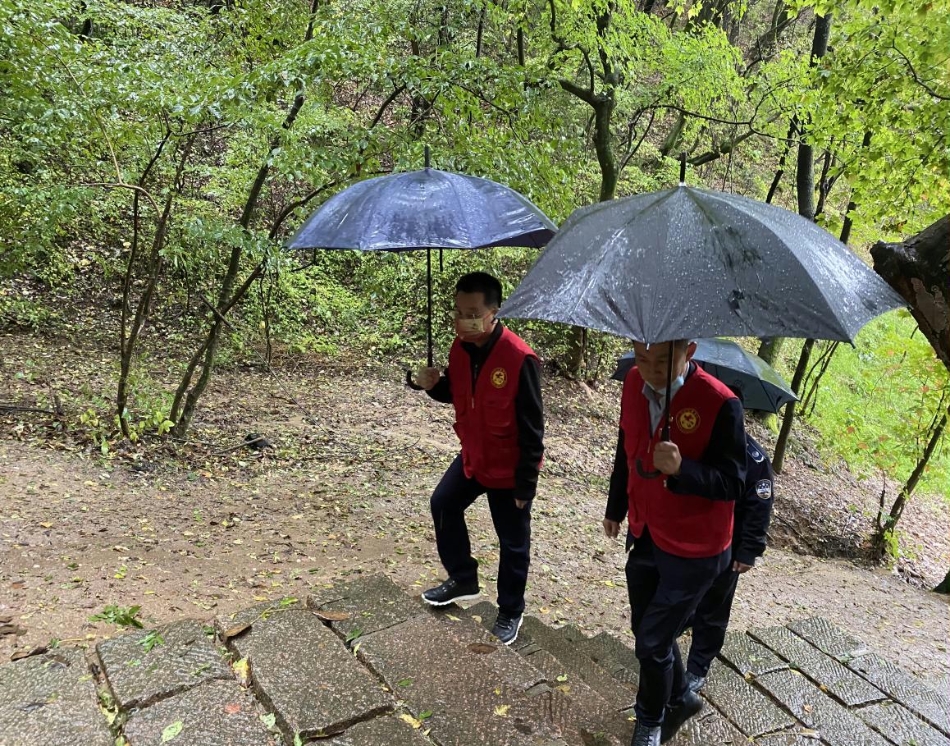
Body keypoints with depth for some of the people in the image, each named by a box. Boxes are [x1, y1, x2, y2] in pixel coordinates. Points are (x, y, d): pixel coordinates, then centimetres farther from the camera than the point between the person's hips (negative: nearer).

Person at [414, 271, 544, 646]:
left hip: (508, 469, -7)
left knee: (513, 543, 10)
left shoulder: (519, 359, -29)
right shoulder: (460, 346, -7)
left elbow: (532, 429, -23)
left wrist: (525, 484, -18)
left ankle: (510, 613, 32)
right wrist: (435, 385, -13)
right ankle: (463, 579, 41)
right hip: (472, 457, 7)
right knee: (444, 505, 20)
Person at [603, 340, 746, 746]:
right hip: (642, 536, 6)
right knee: (646, 630, 20)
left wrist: (681, 468, -41)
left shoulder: (720, 404, -25)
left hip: (692, 550, -6)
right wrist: (616, 508, 20)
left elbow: (732, 483, -22)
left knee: (652, 641, 4)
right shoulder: (634, 383, -6)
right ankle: (680, 698, 47)